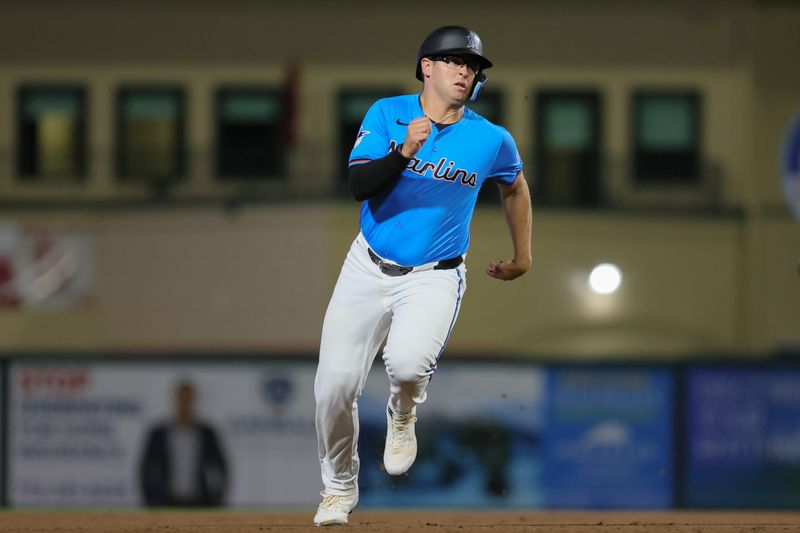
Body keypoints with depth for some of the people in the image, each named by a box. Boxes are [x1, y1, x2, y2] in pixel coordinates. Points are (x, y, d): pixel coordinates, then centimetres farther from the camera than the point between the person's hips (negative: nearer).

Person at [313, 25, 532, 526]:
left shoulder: (492, 141, -5)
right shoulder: (387, 114, -5)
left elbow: (516, 188, 17)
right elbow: (359, 185, -16)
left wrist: (523, 258, 23)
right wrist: (404, 152, -31)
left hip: (434, 277, -1)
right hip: (368, 269, 1)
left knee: (408, 362, -31)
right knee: (335, 385, -5)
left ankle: (403, 414, 8)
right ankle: (340, 487, 22)